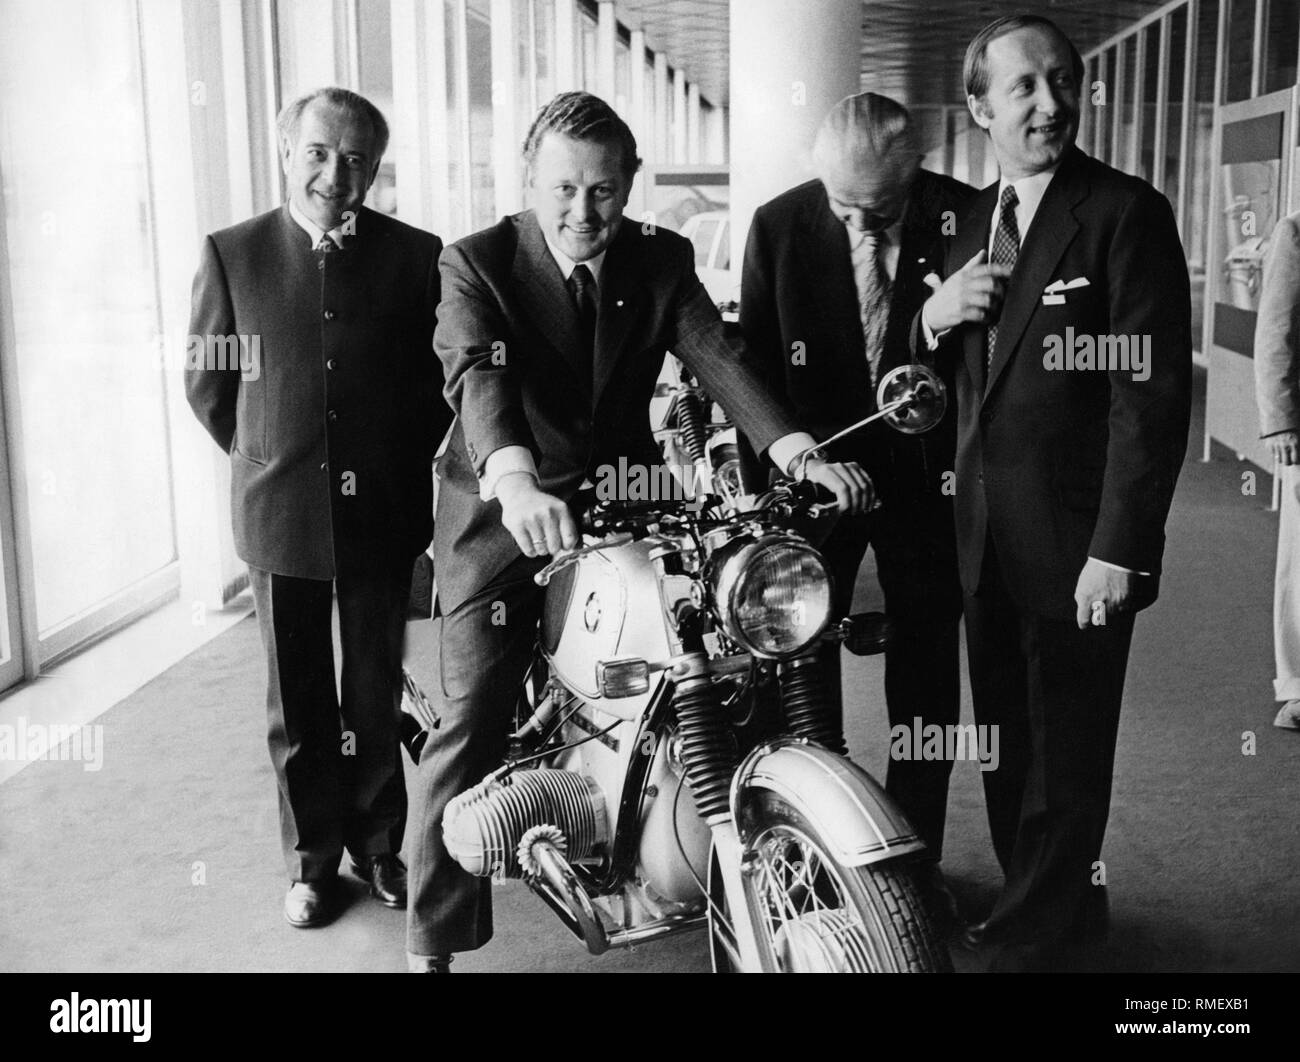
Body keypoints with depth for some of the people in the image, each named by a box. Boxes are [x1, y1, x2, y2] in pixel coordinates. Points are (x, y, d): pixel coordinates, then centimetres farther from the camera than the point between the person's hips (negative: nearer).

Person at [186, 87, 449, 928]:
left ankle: (378, 843, 28)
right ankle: (314, 858, 24)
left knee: (377, 693, 11)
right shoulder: (233, 254, -1)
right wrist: (263, 459, 7)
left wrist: (403, 465, 6)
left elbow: (441, 378, 6)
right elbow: (207, 381, 7)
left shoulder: (416, 256, -2)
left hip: (384, 510, 0)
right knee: (298, 701, 9)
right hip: (281, 513, 0)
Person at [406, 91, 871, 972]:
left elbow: (717, 359, -12)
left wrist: (800, 453, -30)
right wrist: (516, 482, -47)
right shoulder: (477, 264, -10)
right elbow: (479, 379, -27)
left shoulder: (663, 262, 1)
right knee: (470, 726, -8)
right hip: (505, 515, -4)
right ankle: (434, 944, 3)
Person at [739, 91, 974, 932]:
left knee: (927, 674, 9)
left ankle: (917, 857, 26)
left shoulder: (966, 218, -8)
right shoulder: (780, 225, -6)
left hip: (926, 476, 0)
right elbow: (755, 358, -1)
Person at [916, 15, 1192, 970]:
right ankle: (1062, 908, 34)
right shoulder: (972, 221, 12)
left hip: (1077, 541, -7)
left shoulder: (1127, 213, -10)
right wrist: (936, 316, -5)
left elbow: (1154, 392, -15)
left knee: (1063, 754, 5)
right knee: (1006, 739, 16)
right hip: (987, 534, 7)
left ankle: (1029, 940, 20)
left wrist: (1119, 549, -20)